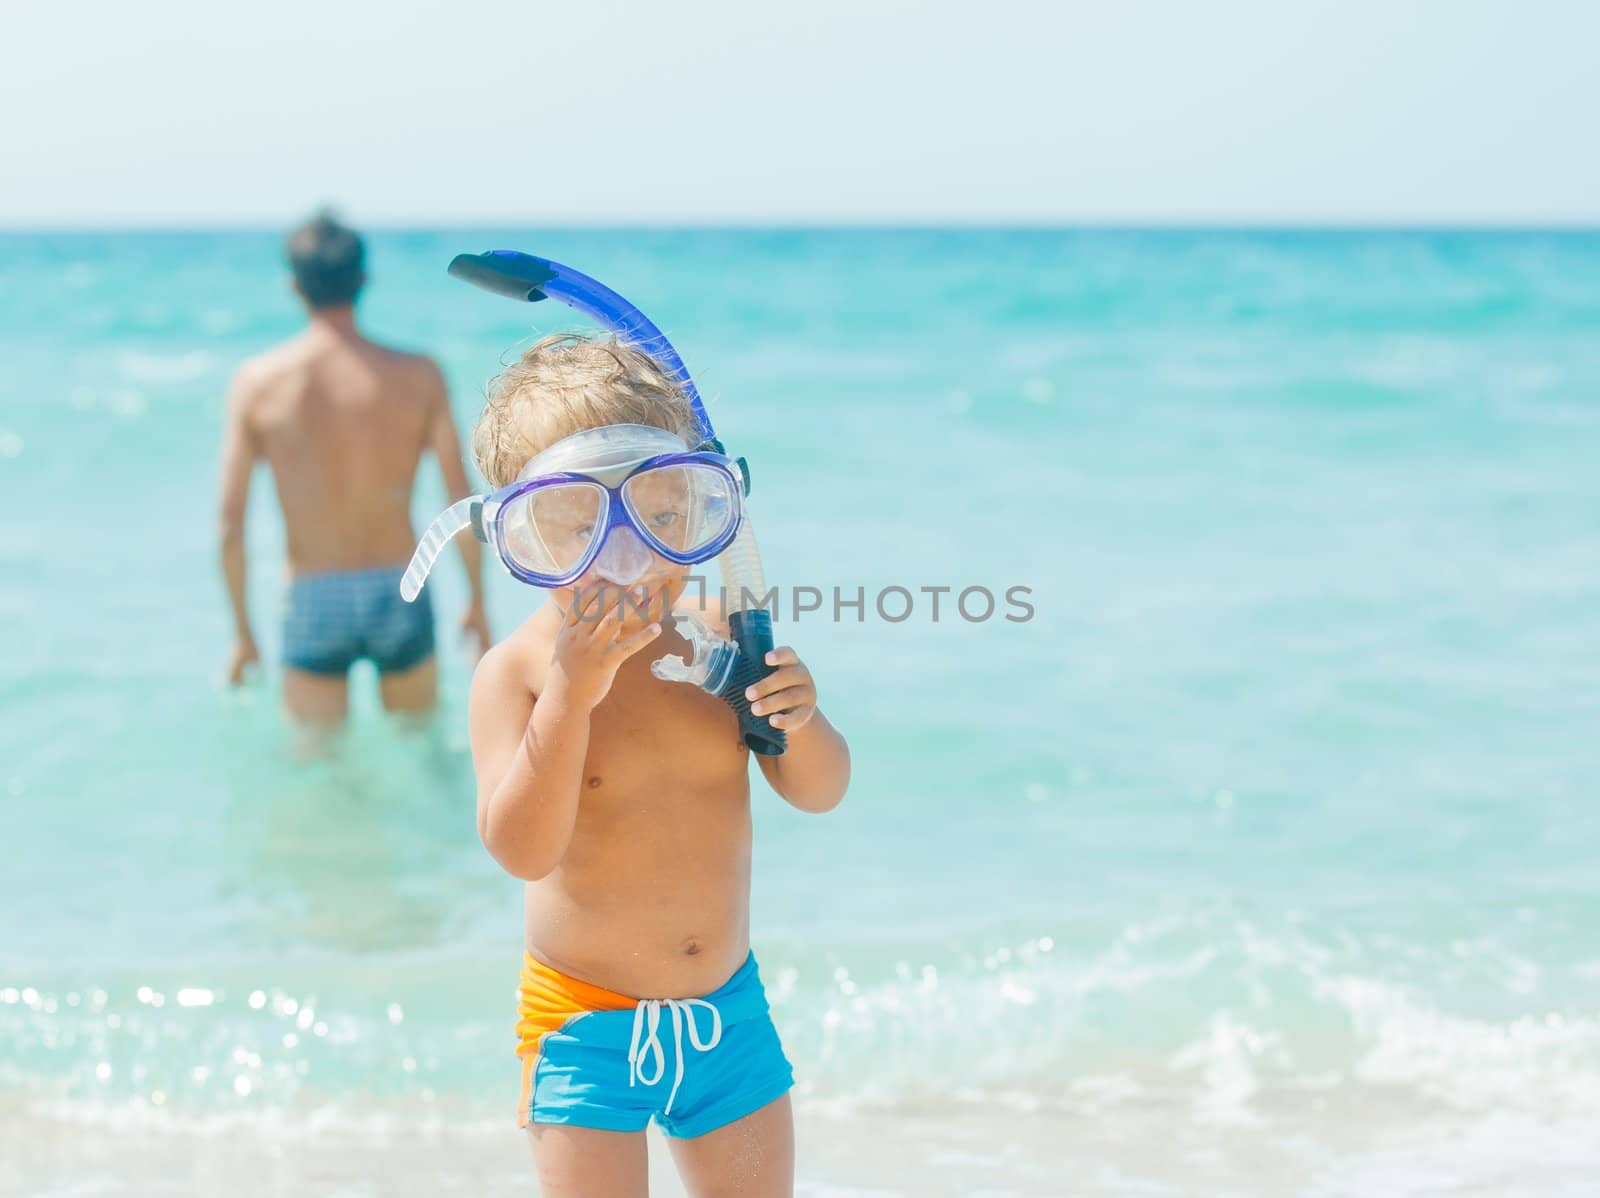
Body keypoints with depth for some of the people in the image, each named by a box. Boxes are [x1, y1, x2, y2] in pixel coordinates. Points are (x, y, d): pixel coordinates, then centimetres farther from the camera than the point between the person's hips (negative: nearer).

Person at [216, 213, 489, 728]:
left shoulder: (257, 382, -3)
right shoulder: (418, 376, -4)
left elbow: (230, 524, -4)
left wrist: (242, 631, 7)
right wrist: (478, 601, 11)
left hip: (313, 604, 0)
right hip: (399, 597, 0)